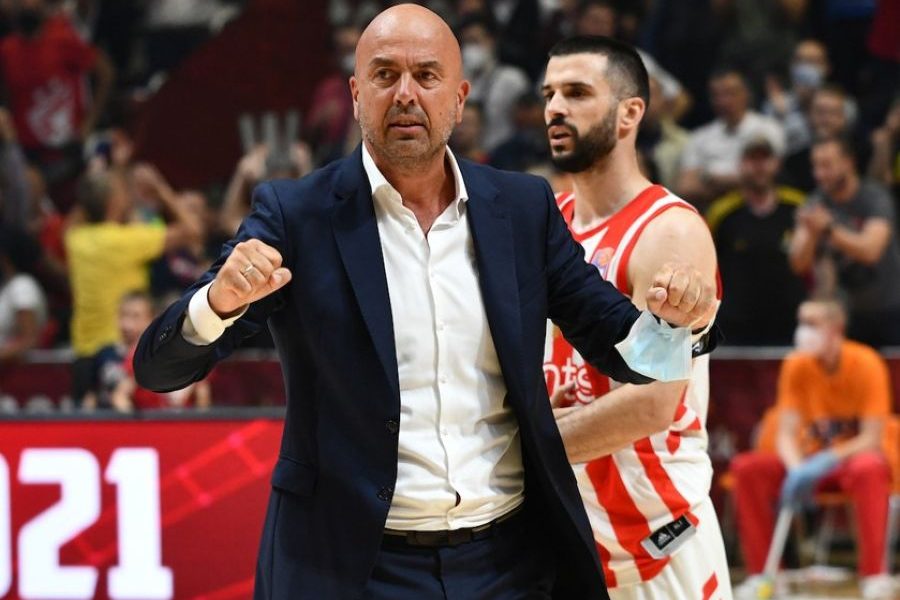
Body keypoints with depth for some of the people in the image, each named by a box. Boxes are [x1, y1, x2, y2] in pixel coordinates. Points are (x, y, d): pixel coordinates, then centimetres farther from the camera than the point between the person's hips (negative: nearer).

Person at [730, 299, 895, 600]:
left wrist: (825, 462, -31)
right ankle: (760, 573, -18)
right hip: (812, 460, 4)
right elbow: (786, 434, -7)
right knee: (746, 468, -20)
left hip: (854, 456, -4)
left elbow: (872, 438, -18)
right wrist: (796, 468, -29)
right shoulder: (796, 366, -5)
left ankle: (874, 574, -39)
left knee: (868, 469, -40)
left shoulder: (866, 364, -15)